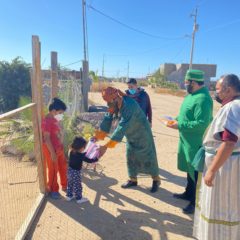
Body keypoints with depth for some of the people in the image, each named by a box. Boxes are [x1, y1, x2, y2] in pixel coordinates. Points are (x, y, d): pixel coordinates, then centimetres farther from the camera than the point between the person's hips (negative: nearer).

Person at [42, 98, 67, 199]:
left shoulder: (55, 119, 6)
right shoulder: (47, 121, -22)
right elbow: (47, 138, -23)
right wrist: (52, 153, -22)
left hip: (59, 148, 9)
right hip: (51, 150, -9)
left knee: (63, 167, 19)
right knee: (53, 170, 7)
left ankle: (65, 185, 37)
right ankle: (53, 190, 25)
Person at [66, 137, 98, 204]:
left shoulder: (72, 152, -3)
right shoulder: (80, 155, -25)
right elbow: (89, 160, -18)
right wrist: (96, 159, -6)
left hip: (70, 170, 8)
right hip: (75, 172, -8)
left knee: (70, 184, 23)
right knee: (77, 186, 9)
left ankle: (69, 196, 37)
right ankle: (79, 198, 24)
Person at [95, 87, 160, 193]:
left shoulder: (129, 106, -38)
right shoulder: (115, 104, -13)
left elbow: (122, 127, -41)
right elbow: (107, 119, -9)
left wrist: (106, 146, -40)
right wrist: (98, 136, -16)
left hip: (142, 133, -7)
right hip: (131, 135, 7)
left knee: (148, 156, 4)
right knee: (130, 156, 13)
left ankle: (156, 180, 23)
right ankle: (133, 179, 29)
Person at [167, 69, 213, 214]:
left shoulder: (202, 99, -23)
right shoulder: (192, 94, 9)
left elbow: (202, 124, -28)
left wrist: (180, 125, -23)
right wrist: (177, 120, 3)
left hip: (196, 143, -10)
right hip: (188, 140, 10)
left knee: (196, 173, 3)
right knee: (190, 169, 22)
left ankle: (196, 203, 19)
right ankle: (189, 193, 40)